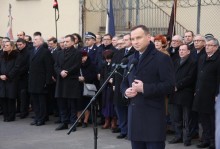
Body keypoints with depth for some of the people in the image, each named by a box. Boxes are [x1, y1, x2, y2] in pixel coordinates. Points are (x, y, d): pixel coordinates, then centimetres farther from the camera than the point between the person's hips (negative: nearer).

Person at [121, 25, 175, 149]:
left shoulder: (162, 58, -7)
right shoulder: (132, 59, 17)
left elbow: (169, 86, -14)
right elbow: (125, 82, 24)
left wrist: (144, 88, -20)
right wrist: (126, 91, 0)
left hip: (153, 118, -7)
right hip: (135, 115, 7)